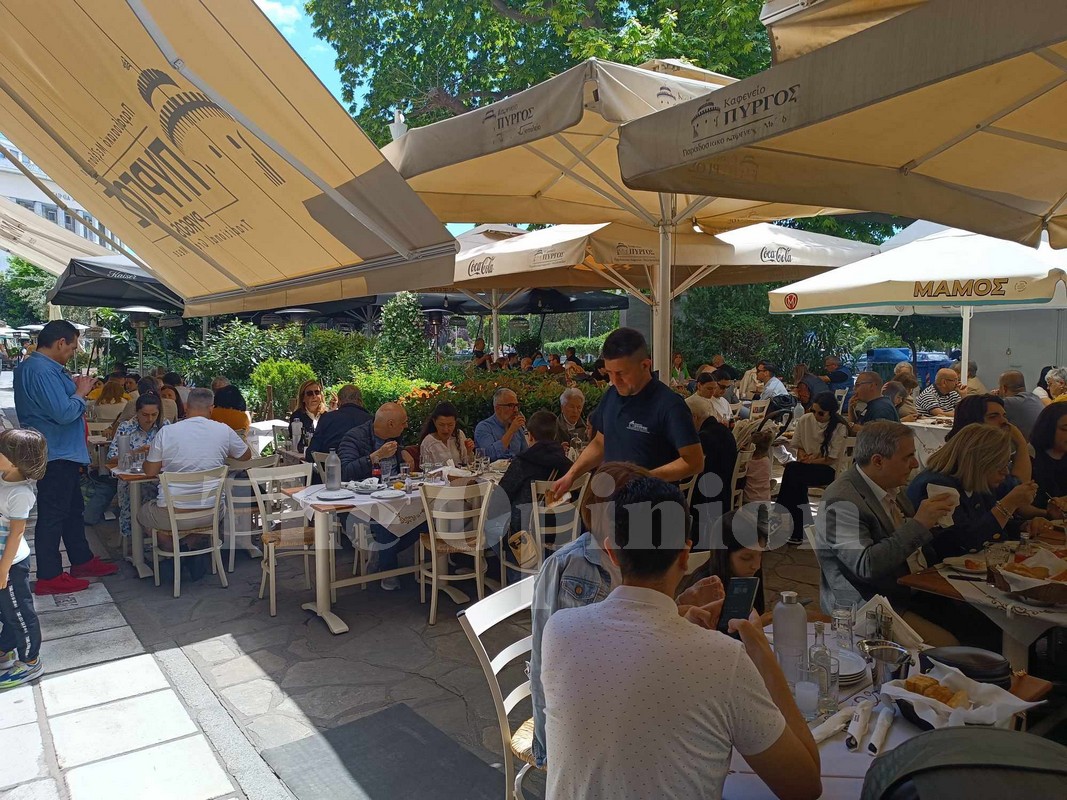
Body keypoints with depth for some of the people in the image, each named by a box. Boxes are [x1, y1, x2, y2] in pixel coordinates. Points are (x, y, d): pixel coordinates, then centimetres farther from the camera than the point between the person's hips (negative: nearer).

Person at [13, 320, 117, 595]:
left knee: (73, 509, 19)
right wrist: (81, 392, -13)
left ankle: (82, 561, 31)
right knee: (52, 515, 0)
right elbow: (64, 413, -29)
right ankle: (48, 577, 10)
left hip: (62, 452, 11)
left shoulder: (32, 366, 11)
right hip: (56, 455, -11)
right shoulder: (42, 371, -23)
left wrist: (72, 387, 6)